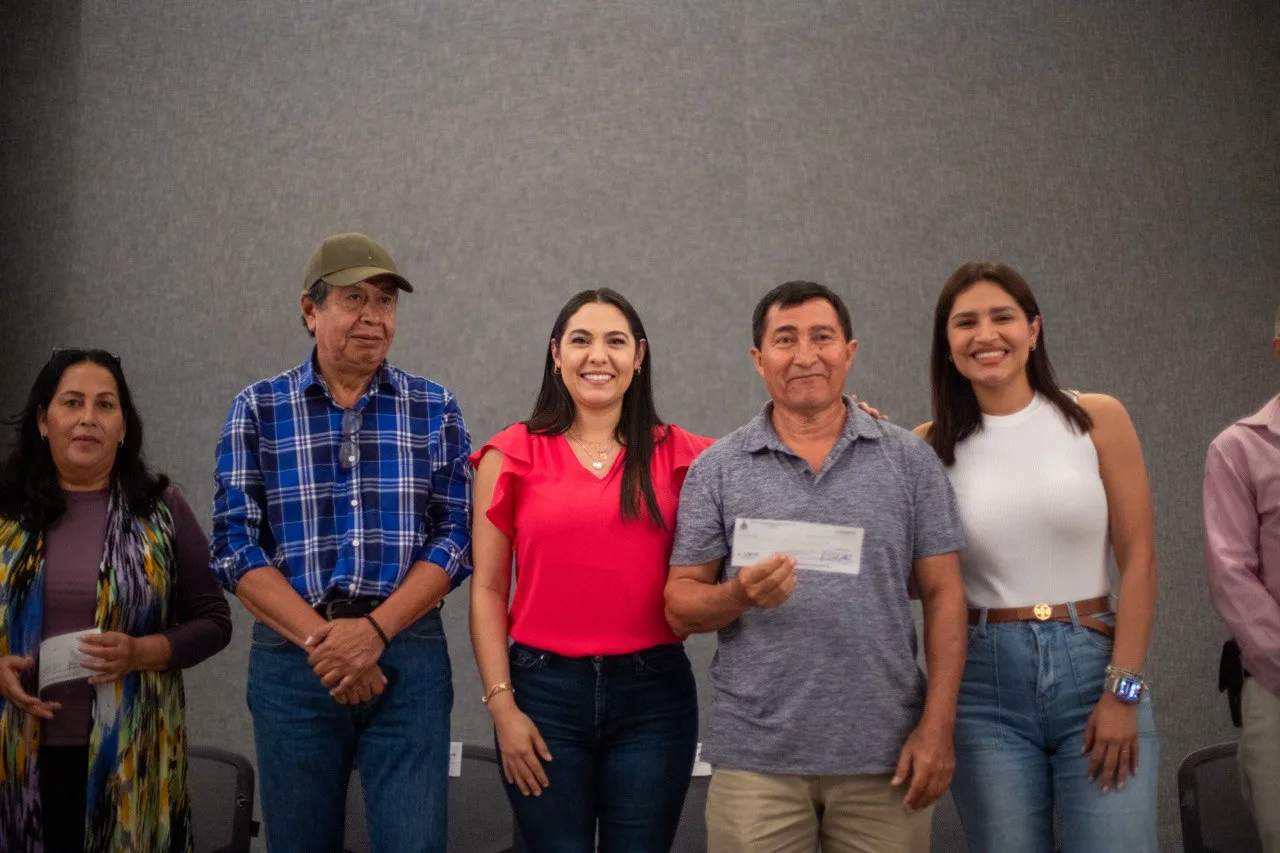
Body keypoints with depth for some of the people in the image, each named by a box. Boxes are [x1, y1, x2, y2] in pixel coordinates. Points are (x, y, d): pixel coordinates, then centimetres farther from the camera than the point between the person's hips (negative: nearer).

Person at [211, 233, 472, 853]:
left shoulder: (434, 410, 5)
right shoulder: (258, 410, 3)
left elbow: (455, 536, -1)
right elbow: (236, 546, -3)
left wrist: (375, 629, -13)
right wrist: (320, 638, -13)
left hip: (408, 654, 0)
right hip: (292, 657, 0)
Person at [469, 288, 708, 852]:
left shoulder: (679, 455, 3)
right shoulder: (514, 454, 0)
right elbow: (487, 590, 1)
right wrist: (501, 704, -4)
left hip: (653, 693, 1)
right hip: (545, 690, -1)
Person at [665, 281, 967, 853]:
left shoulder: (910, 460, 4)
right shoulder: (717, 469, 4)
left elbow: (942, 595, 3)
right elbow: (680, 605, 2)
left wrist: (937, 728, -5)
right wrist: (741, 593, -18)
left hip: (884, 756, 1)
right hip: (756, 757, 0)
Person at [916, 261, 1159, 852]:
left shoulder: (1096, 419, 1)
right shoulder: (933, 446, 3)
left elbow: (1138, 558, 0)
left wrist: (1124, 689, -7)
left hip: (1093, 667, 0)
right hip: (984, 685, 1)